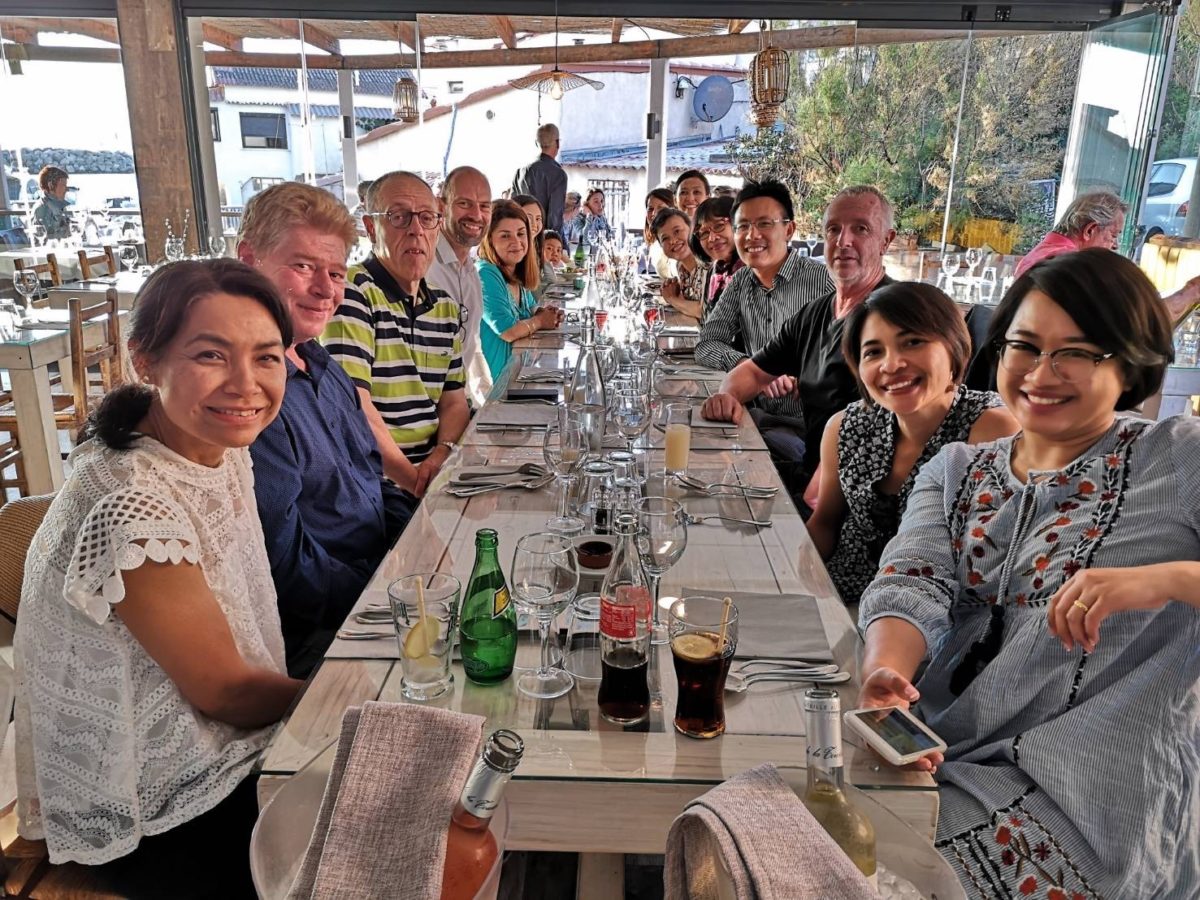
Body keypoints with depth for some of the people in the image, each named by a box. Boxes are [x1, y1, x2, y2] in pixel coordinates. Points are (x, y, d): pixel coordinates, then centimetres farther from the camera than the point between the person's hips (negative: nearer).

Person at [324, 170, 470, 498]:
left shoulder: (447, 307, 15)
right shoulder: (352, 292, -8)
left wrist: (441, 456, -6)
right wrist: (415, 481, -17)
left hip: (436, 471, 8)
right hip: (376, 484, -8)